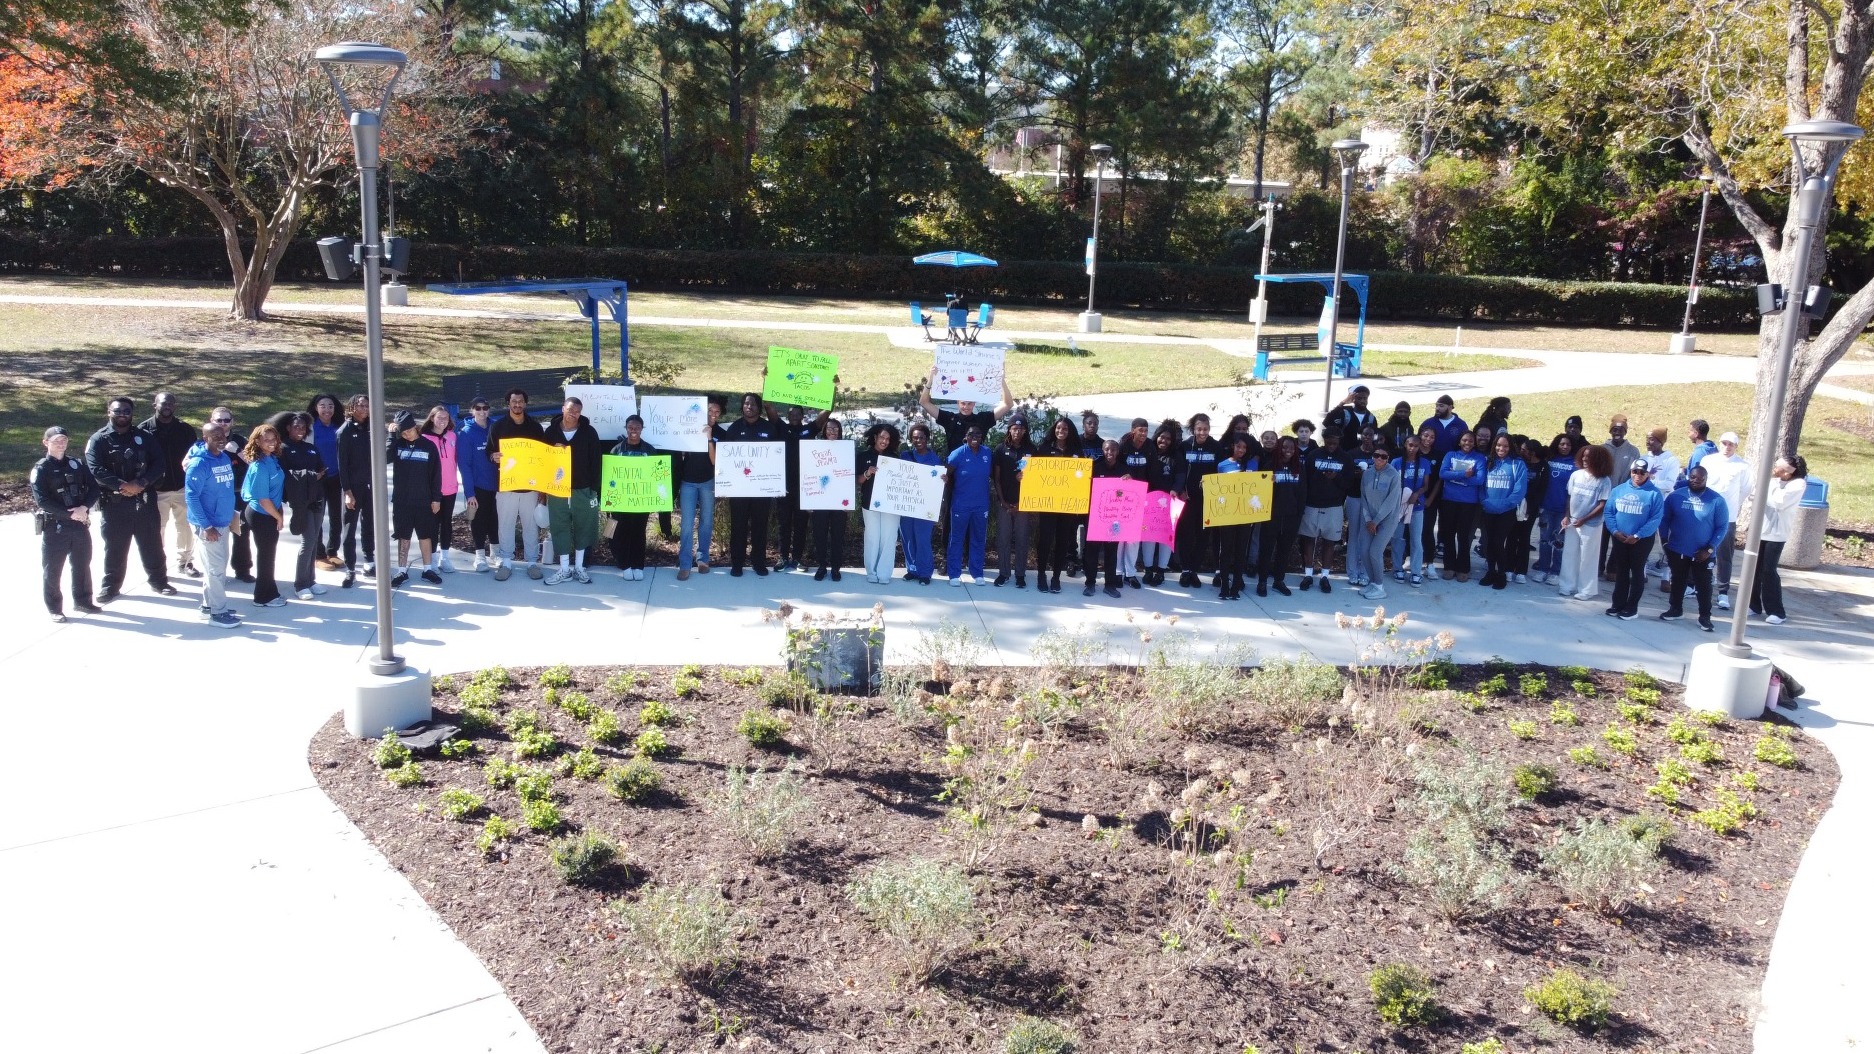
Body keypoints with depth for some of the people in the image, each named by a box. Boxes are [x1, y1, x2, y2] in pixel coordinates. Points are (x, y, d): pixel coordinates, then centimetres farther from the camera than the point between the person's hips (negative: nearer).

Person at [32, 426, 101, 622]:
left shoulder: (77, 464, 7)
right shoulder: (40, 469, -6)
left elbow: (94, 488, 4)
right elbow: (42, 500, -15)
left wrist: (84, 508, -14)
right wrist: (70, 514, -19)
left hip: (80, 524, 4)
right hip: (54, 526, -4)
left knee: (82, 565, 15)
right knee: (52, 569, 3)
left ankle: (82, 600, 30)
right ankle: (54, 608, 13)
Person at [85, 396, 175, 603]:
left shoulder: (142, 437, 9)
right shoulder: (99, 439, 0)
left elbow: (158, 463, 3)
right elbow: (96, 469, -11)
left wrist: (142, 483, -14)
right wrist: (122, 485, -21)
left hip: (145, 500, 2)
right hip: (114, 503, -2)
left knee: (152, 543, 10)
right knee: (115, 547, 6)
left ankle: (159, 580, 23)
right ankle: (110, 585, 17)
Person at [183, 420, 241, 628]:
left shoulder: (225, 458, 6)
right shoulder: (199, 464, -16)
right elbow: (191, 497, -17)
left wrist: (231, 517, 17)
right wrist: (206, 526, -19)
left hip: (223, 522, 8)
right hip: (208, 525, -8)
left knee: (218, 565, 15)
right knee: (215, 568, -3)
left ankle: (209, 605, 26)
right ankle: (218, 612, 4)